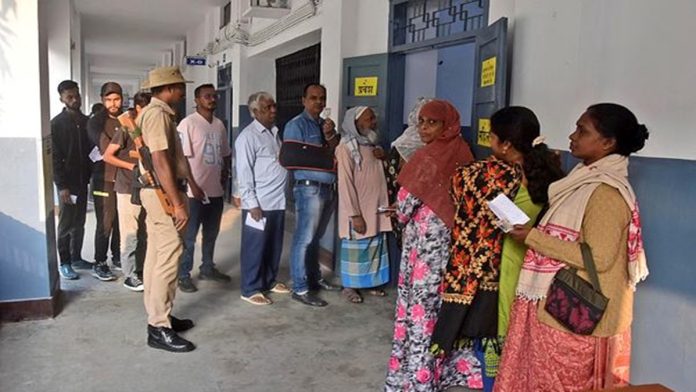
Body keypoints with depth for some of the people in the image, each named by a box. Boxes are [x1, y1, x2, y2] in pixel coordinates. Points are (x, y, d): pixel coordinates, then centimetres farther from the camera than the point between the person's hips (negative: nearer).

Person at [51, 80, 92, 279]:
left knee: (79, 223, 13)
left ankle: (76, 257, 25)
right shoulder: (57, 123, -7)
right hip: (67, 182, -5)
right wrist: (61, 185, -15)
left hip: (83, 179, 5)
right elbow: (54, 157, -11)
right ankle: (64, 263, 11)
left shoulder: (86, 121, 9)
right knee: (66, 224, 1)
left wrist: (89, 175, 4)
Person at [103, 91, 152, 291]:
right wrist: (132, 166, -17)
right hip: (128, 189, -6)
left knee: (144, 233, 13)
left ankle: (141, 269, 24)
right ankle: (129, 275, 8)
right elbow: (107, 156, -10)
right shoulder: (126, 129, -10)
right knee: (130, 234, -1)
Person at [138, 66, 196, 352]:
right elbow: (160, 162, -23)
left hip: (158, 192, 11)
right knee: (168, 258, -9)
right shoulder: (158, 114, -15)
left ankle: (158, 316, 23)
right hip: (163, 193, -11)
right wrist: (178, 203, -24)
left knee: (156, 256, 13)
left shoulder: (156, 112, 17)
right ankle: (159, 328, -4)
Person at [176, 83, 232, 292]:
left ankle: (207, 268, 31)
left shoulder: (219, 125, 11)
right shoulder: (188, 123, -10)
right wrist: (193, 186, -17)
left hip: (216, 190, 7)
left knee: (211, 234, 17)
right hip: (195, 191, -7)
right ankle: (183, 275, 12)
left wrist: (225, 172, 5)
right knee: (189, 236, 2)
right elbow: (182, 158, -14)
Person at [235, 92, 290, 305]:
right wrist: (252, 204, -17)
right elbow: (244, 174, -14)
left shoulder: (274, 132, 14)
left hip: (278, 201, 8)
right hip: (259, 203, -8)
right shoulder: (248, 136, -11)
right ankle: (250, 289, 14)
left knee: (274, 245, 17)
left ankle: (269, 280, 33)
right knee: (254, 247, 3)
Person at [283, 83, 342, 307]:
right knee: (304, 239, -4)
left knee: (316, 238, 17)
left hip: (329, 188, 7)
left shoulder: (327, 124, 16)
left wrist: (330, 136, -9)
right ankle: (300, 289, 2)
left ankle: (315, 279, 28)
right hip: (309, 188, -7)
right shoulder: (296, 125, -5)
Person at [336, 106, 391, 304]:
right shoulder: (346, 148, -14)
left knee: (375, 247, 14)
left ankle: (371, 282, 29)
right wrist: (355, 215, -21)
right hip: (358, 210, -7)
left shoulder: (372, 145, 10)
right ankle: (349, 286, 19)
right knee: (356, 248, 4)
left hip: (376, 208, 7)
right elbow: (345, 183, -19)